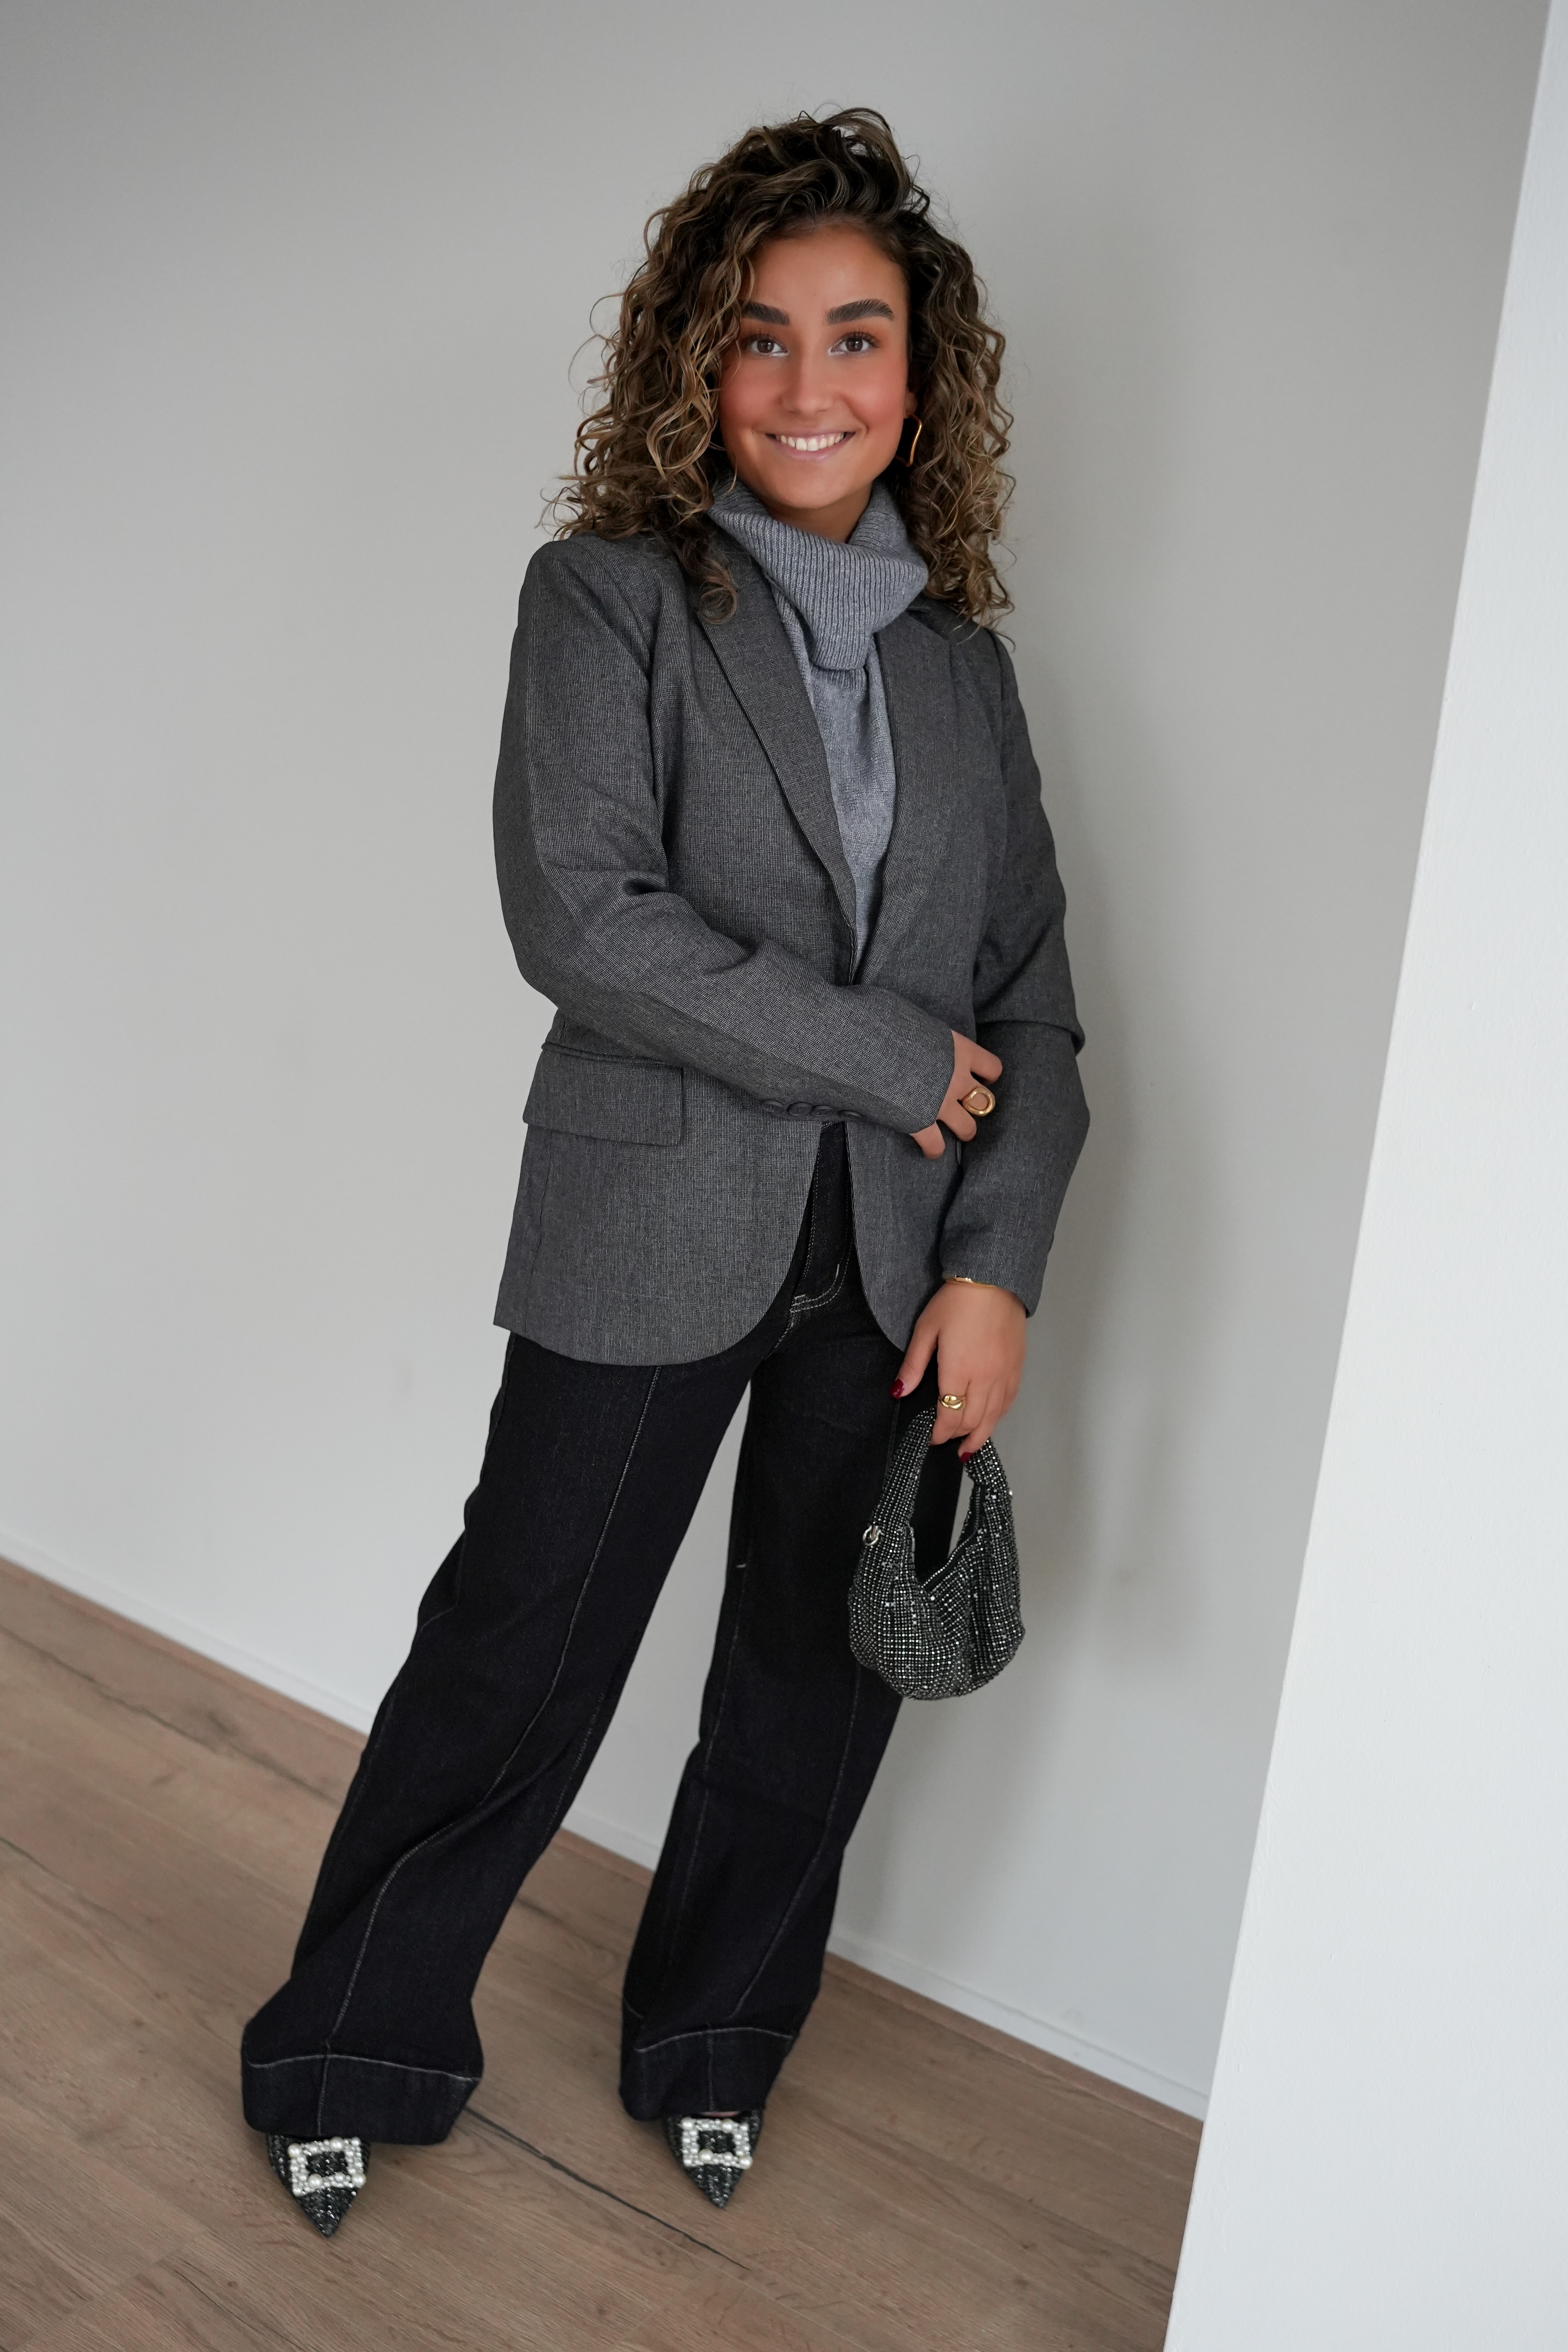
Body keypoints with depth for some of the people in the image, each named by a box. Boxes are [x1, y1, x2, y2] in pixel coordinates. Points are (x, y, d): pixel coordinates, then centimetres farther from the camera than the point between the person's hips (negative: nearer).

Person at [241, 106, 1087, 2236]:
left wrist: (998, 1265, -4)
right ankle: (353, 2056, 31)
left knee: (819, 1680, 15)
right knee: (516, 1665, 6)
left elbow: (1031, 993, 8)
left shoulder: (961, 659, 10)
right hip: (651, 1240, -4)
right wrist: (893, 1057, -14)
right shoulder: (610, 598, -3)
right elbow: (580, 915, -16)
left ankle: (713, 2046, 39)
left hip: (895, 1266, 5)